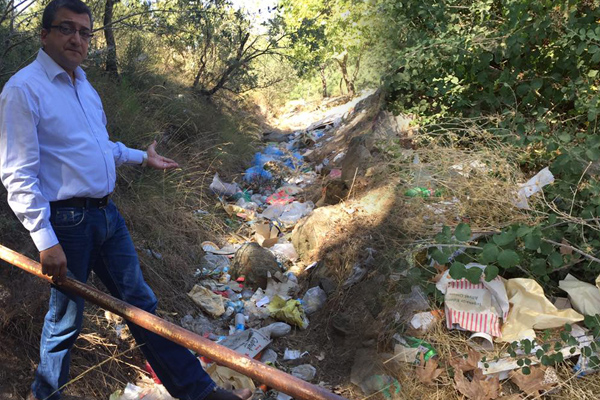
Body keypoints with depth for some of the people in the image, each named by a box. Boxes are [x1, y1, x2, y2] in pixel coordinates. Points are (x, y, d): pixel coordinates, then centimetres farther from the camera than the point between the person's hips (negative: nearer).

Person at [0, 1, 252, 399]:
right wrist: (45, 240, -21)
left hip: (106, 214, 8)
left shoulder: (85, 86, 14)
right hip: (66, 221, -7)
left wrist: (142, 157, 31)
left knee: (140, 302, 12)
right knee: (66, 318, 8)